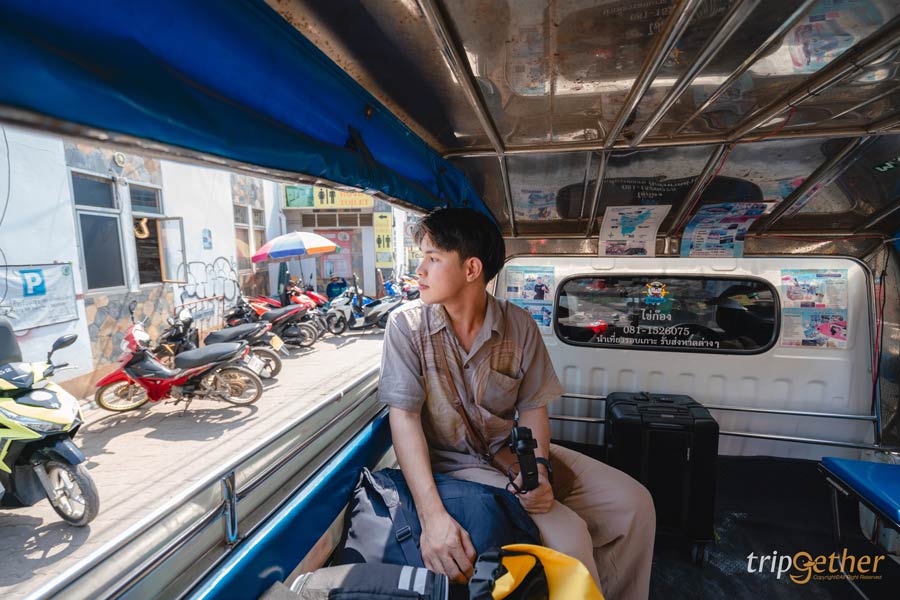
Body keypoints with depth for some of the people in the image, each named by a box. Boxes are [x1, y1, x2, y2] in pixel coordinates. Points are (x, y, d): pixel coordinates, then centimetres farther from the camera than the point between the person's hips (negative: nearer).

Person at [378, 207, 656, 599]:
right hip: (455, 463, -3)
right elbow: (404, 417, -19)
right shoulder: (407, 326, -13)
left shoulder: (520, 326, -6)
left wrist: (538, 469, -19)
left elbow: (532, 408, -1)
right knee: (567, 536, -22)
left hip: (511, 452, 4)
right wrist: (432, 515, -29)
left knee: (633, 503, -1)